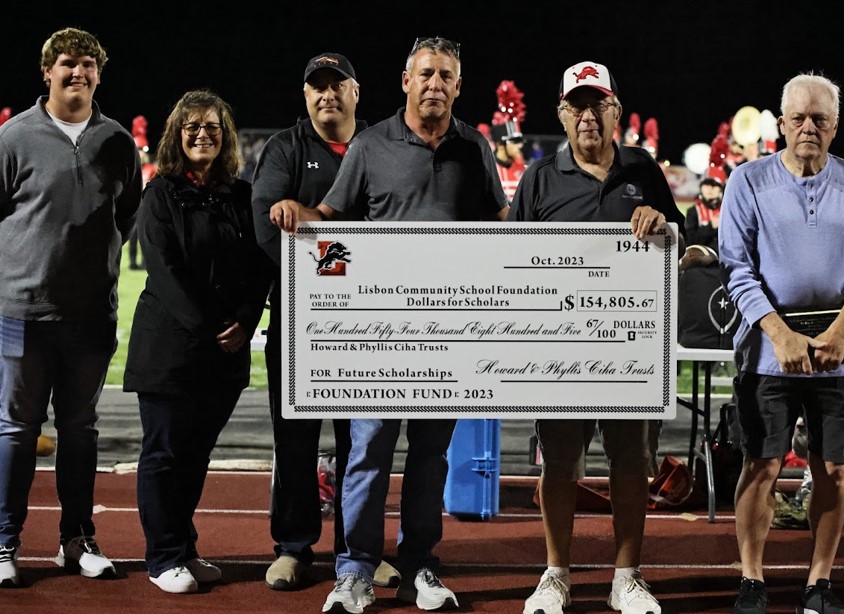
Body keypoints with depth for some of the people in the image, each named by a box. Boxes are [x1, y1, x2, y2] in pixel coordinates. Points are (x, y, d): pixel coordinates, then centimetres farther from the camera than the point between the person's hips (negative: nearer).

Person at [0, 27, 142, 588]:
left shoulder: (118, 142, 8)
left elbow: (131, 214, 20)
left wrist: (104, 251, 10)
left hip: (93, 312, 3)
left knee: (81, 426, 11)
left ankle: (78, 540, 19)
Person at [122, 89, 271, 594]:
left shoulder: (242, 195, 10)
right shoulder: (162, 194, -3)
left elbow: (260, 267, 8)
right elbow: (165, 269, -10)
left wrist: (244, 322, -8)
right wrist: (208, 326, -16)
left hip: (229, 349, 4)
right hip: (169, 345, -4)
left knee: (197, 452, 11)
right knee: (165, 453, 1)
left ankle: (185, 548, 21)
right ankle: (165, 559, 7)